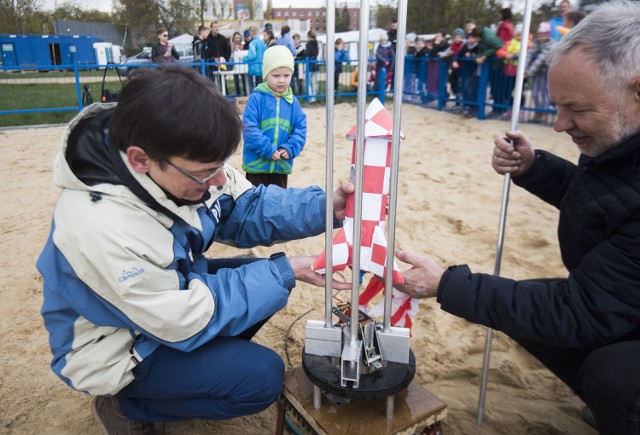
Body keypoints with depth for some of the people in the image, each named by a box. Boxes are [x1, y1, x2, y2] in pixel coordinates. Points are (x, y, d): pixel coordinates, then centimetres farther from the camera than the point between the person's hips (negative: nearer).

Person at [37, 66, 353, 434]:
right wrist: (284, 272, -24)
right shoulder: (101, 228, -38)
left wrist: (325, 207, -22)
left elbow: (248, 210, -6)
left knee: (266, 274, 1)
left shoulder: (180, 162, -18)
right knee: (261, 376, -15)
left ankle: (206, 363, 12)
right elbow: (185, 319, -28)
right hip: (116, 348, -7)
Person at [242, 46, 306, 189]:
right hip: (257, 162, -4)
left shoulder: (292, 101, 3)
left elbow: (300, 128, 2)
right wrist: (267, 149, -20)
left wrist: (290, 148, -13)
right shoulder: (257, 98, -10)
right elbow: (249, 128, -16)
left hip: (282, 164, 4)